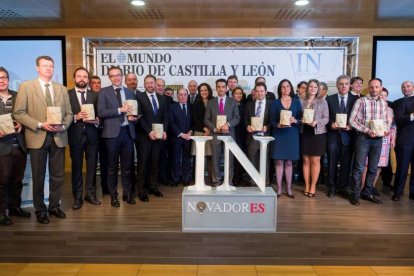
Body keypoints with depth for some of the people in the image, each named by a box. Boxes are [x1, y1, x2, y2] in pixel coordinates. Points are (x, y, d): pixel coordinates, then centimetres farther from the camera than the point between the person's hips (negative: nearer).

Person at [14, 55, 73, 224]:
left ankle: (54, 206, 26)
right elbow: (18, 113, -6)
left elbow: (69, 113, 9)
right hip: (37, 137, -3)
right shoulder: (26, 87, -1)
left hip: (58, 137, 3)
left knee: (58, 176, 9)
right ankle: (40, 210, 22)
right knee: (38, 177, 7)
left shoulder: (62, 89, 10)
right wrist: (40, 125, -16)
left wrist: (63, 126, -10)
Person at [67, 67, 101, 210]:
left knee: (92, 165, 8)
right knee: (76, 166, 6)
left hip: (91, 135, 2)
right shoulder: (67, 94, 2)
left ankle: (90, 194, 21)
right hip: (75, 135, -2)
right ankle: (77, 197, 16)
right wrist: (75, 117, -18)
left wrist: (96, 121, -13)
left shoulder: (95, 95, 9)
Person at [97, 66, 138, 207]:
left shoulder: (130, 92, 13)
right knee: (112, 166, 7)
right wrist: (120, 110, -18)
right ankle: (113, 195, 19)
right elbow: (100, 112, -11)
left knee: (127, 165, 10)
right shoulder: (104, 92, 0)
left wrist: (133, 117, -4)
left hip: (128, 132, 3)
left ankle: (127, 193, 23)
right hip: (112, 133, -3)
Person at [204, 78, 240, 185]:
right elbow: (206, 119, 5)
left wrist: (228, 124, -15)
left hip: (229, 134, 0)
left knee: (229, 159, 1)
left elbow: (237, 118, 2)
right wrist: (215, 128, -10)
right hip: (215, 134, 1)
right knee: (215, 159, 4)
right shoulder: (211, 102, 10)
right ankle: (216, 181, 13)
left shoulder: (233, 102, 9)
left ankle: (229, 182, 10)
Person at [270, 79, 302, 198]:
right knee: (279, 161, 0)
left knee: (289, 162, 6)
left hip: (292, 135, 1)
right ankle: (279, 188, 6)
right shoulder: (275, 103, 3)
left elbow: (301, 118, 4)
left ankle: (289, 188, 12)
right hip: (279, 135, -1)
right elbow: (272, 121, -1)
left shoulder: (296, 101, 7)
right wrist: (279, 125, -20)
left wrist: (295, 121, -16)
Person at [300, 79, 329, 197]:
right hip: (305, 133, 1)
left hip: (318, 133, -1)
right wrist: (301, 121, -16)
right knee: (306, 161, 7)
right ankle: (306, 186, 16)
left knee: (315, 161, 3)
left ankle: (313, 186, 11)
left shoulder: (322, 102, 3)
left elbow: (326, 118, -1)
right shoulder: (302, 101, 4)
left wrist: (316, 122, -18)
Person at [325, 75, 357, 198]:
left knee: (346, 163, 7)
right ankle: (332, 187, 17)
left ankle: (342, 187, 19)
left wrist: (351, 126, -13)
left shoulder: (355, 99, 5)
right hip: (333, 135, 0)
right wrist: (331, 124, -13)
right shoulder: (329, 99, 6)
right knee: (332, 163, 5)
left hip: (348, 135, 0)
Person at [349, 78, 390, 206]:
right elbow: (352, 121, -11)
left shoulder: (383, 103, 9)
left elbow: (385, 121, 16)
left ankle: (367, 193, 23)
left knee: (373, 168, 11)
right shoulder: (361, 101, -6)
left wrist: (385, 130, -6)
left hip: (378, 139, 5)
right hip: (363, 138, -5)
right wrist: (367, 131, -19)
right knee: (359, 167, 0)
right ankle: (355, 194, 10)